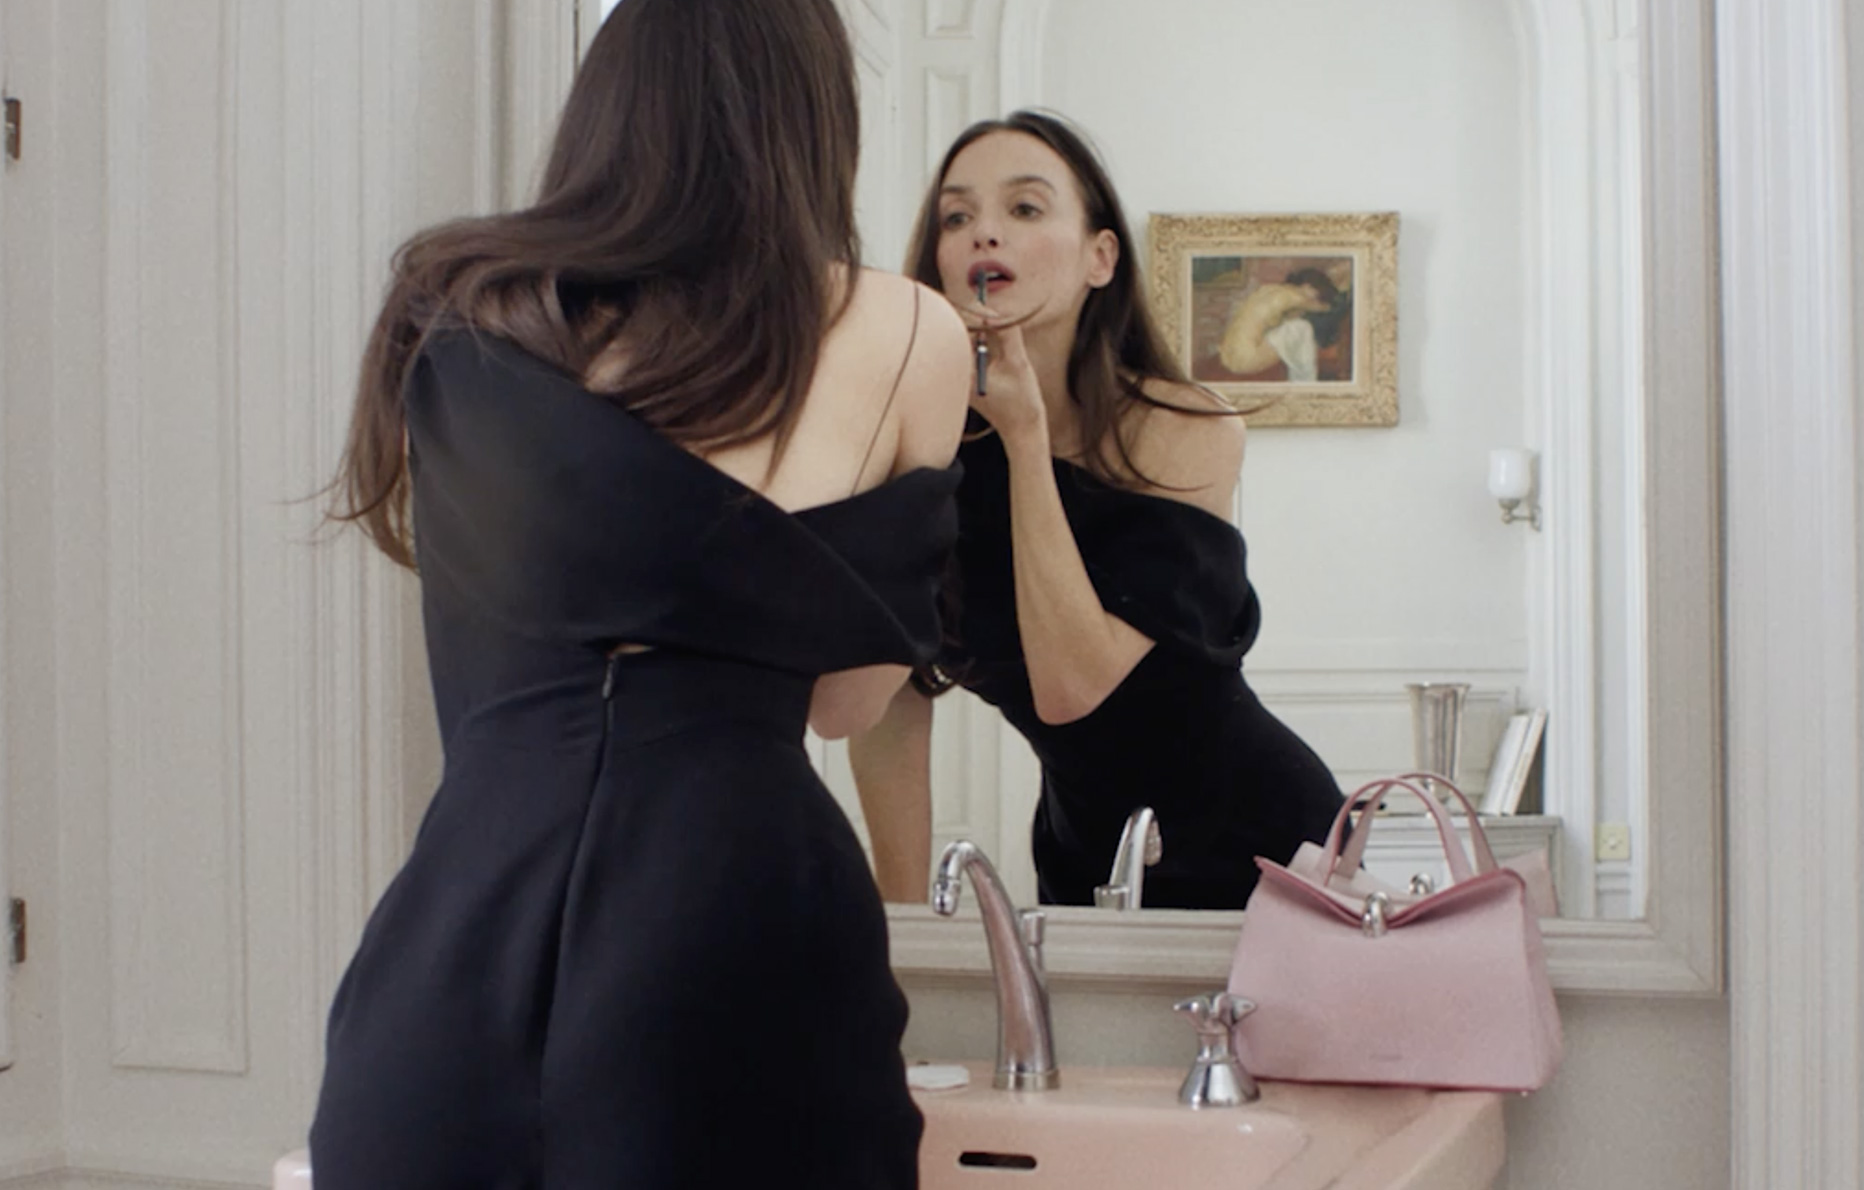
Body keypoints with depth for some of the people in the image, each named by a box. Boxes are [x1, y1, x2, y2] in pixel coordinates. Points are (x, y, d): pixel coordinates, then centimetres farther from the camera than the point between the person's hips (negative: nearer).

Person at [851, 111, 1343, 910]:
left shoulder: (1189, 435, -20)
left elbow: (1071, 686, -30)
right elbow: (890, 697, -10)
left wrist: (1025, 433, -30)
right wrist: (902, 914, -12)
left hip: (1253, 848, -2)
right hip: (1082, 854, 3)